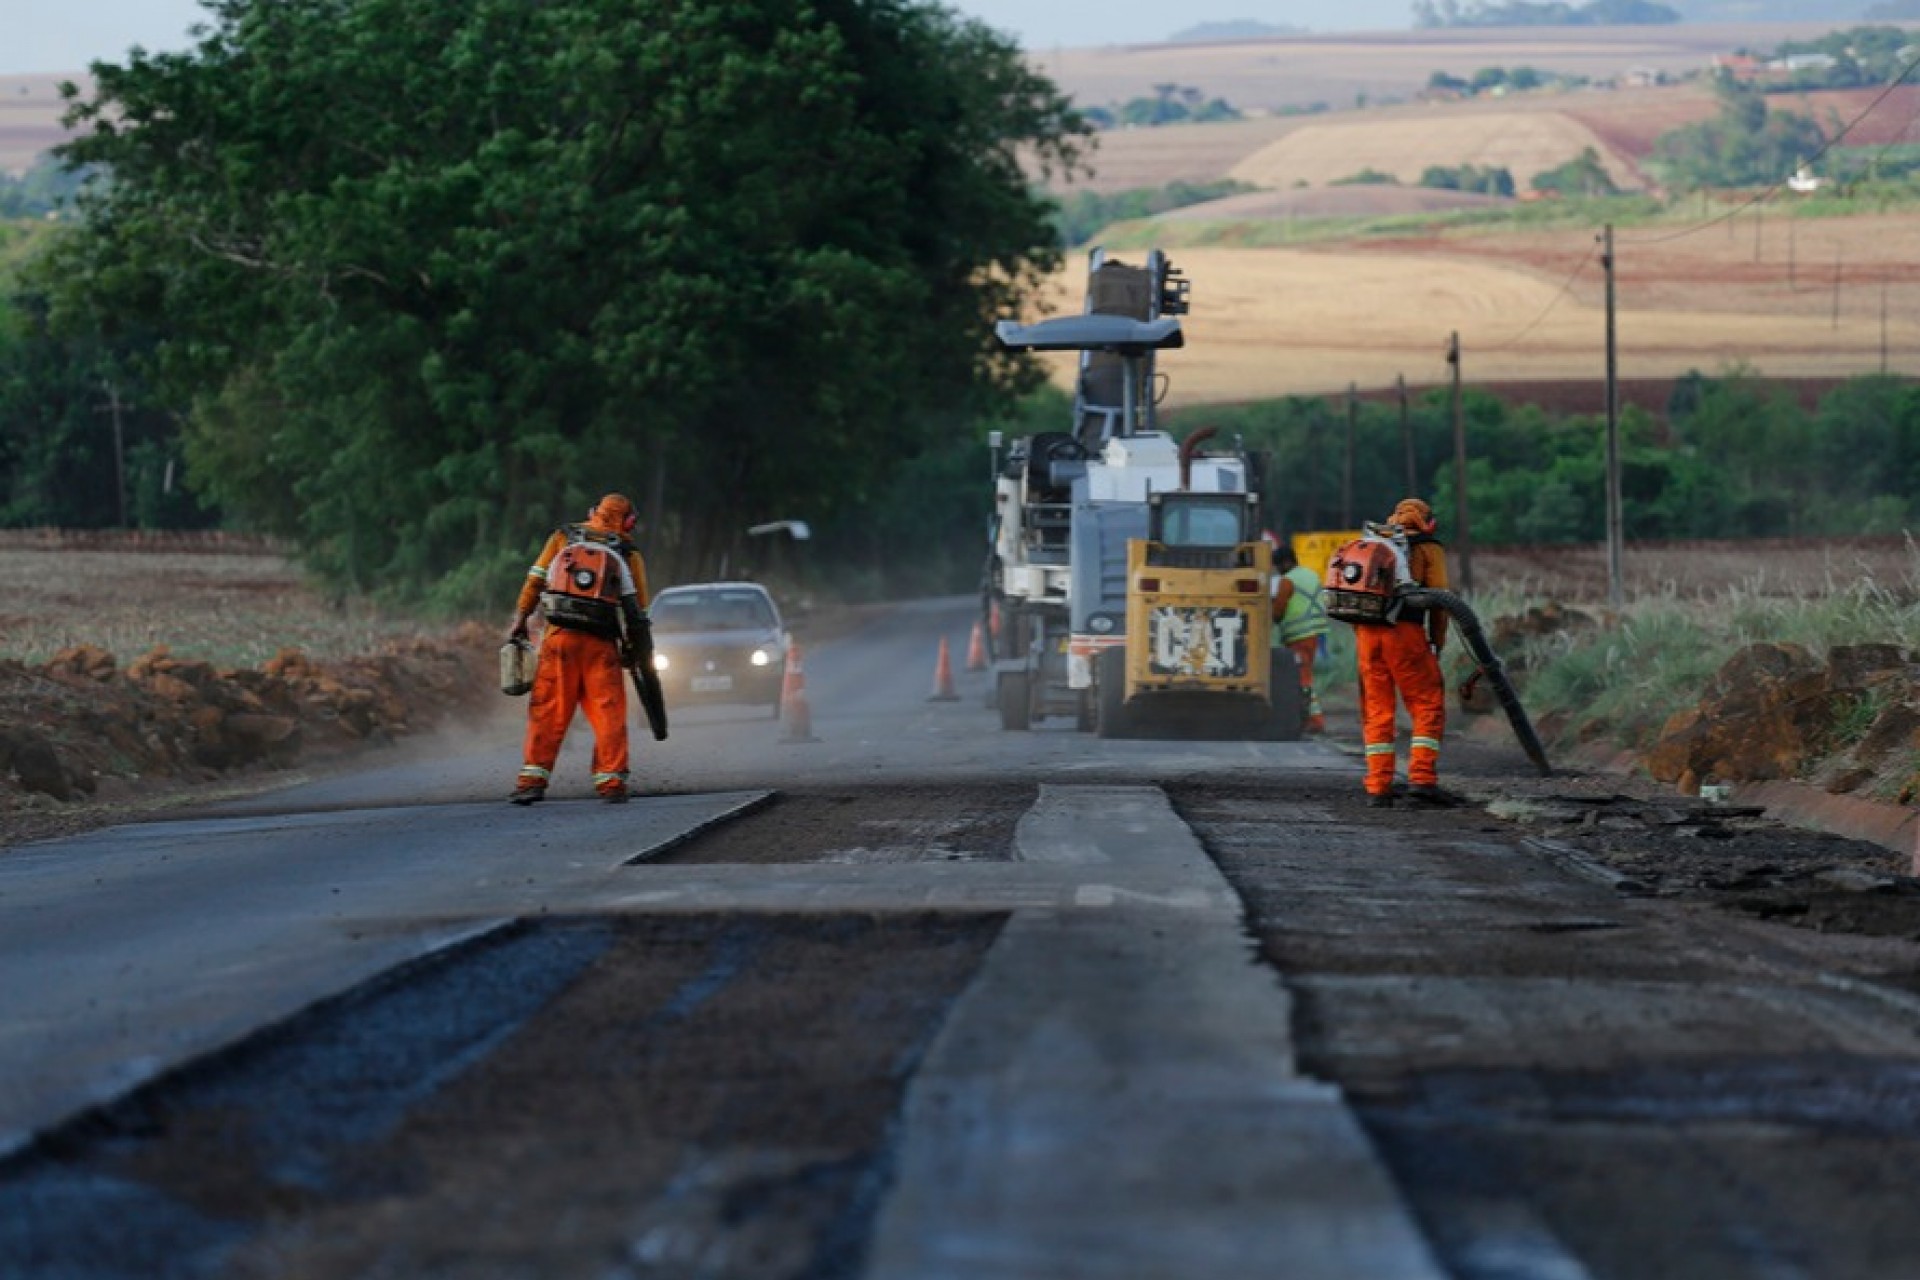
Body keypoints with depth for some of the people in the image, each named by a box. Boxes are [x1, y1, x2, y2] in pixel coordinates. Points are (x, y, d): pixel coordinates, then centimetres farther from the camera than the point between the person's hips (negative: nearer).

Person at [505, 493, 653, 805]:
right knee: (609, 715, 6)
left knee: (546, 712, 3)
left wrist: (519, 621, 12)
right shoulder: (629, 555, 8)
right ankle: (611, 783, 2)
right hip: (603, 645, -1)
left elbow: (534, 581, 7)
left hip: (560, 638, 1)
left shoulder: (563, 538, 11)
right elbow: (637, 613, 8)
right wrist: (641, 651, 15)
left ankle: (533, 778, -4)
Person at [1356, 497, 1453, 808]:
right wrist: (1438, 644, 10)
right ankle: (1422, 779, -12)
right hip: (1405, 632, -5)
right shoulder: (1428, 549, 8)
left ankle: (1378, 788, 3)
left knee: (1377, 712, 9)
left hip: (1366, 631, 5)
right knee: (1428, 708, 1)